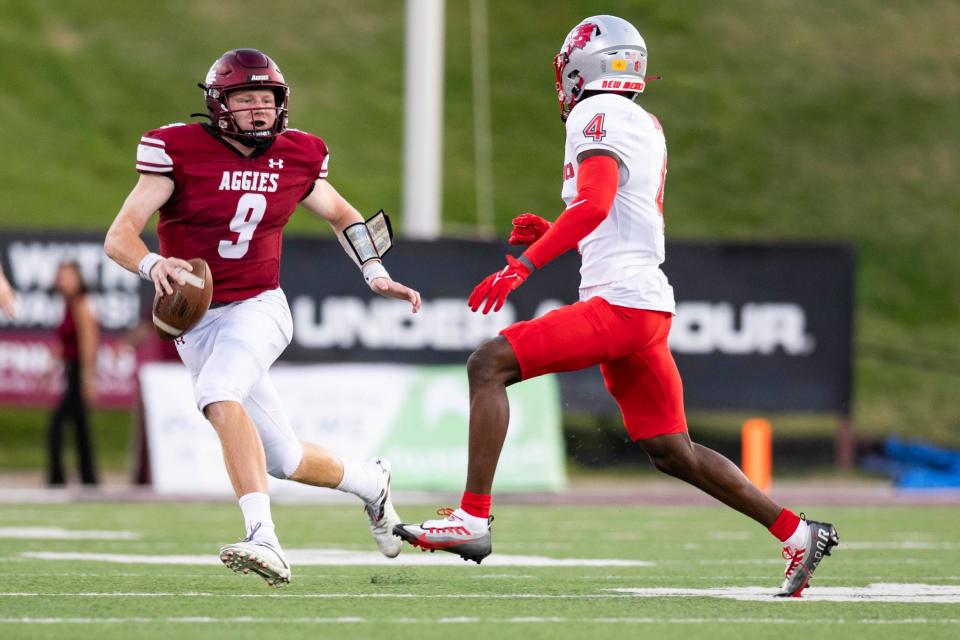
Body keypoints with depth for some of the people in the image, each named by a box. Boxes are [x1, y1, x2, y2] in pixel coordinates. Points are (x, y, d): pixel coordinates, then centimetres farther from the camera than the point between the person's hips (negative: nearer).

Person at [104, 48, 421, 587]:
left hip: (259, 307, -1)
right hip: (199, 322, 1)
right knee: (286, 461, 4)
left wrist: (376, 275, 8)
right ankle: (370, 483, 36)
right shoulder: (180, 151, -9)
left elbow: (342, 215, 22)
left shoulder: (296, 158, 1)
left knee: (218, 394, -34)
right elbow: (119, 237, -15)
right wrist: (152, 264, -37)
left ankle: (265, 539, -41)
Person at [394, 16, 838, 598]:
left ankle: (474, 518, -19)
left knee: (488, 365, -12)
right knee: (672, 452, 14)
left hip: (619, 303, -9)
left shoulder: (598, 114, -6)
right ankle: (798, 534, 16)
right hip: (649, 305, 9)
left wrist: (524, 265, -25)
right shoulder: (646, 127, 22)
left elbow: (594, 205, -22)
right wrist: (549, 234, 20)